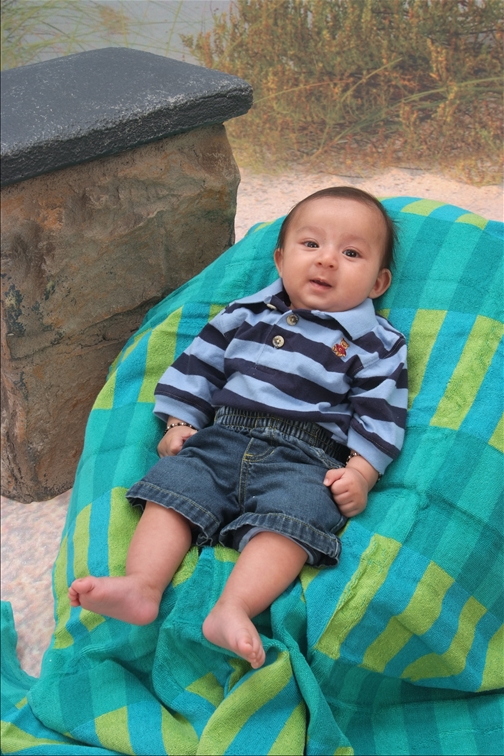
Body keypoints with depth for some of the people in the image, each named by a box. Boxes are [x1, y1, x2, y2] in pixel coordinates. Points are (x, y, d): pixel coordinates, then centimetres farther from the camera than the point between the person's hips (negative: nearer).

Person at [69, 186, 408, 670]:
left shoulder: (377, 345, 9)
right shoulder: (247, 315, 17)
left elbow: (379, 413, 3)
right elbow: (200, 365, 19)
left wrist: (360, 473, -10)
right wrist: (179, 424, 9)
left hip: (305, 459, -3)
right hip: (222, 438, 4)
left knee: (289, 516, -32)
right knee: (172, 489, -19)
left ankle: (233, 610, -45)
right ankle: (142, 587, -30)